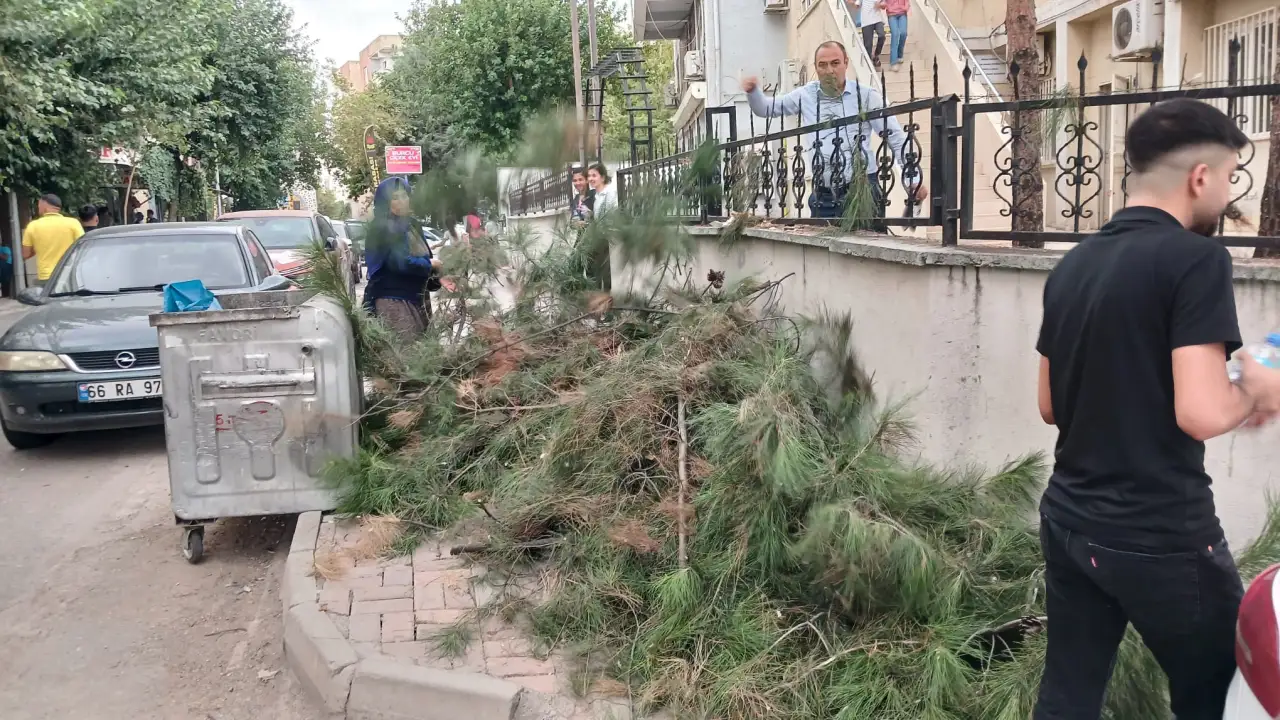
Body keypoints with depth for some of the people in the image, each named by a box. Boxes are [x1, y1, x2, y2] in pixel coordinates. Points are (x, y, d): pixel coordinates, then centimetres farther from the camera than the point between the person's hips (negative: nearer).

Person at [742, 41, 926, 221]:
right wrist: (753, 92, -3)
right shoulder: (805, 95, 8)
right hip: (823, 195, 3)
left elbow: (896, 137, 1)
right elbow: (766, 109, 19)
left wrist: (914, 178, -3)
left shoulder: (865, 95, 0)